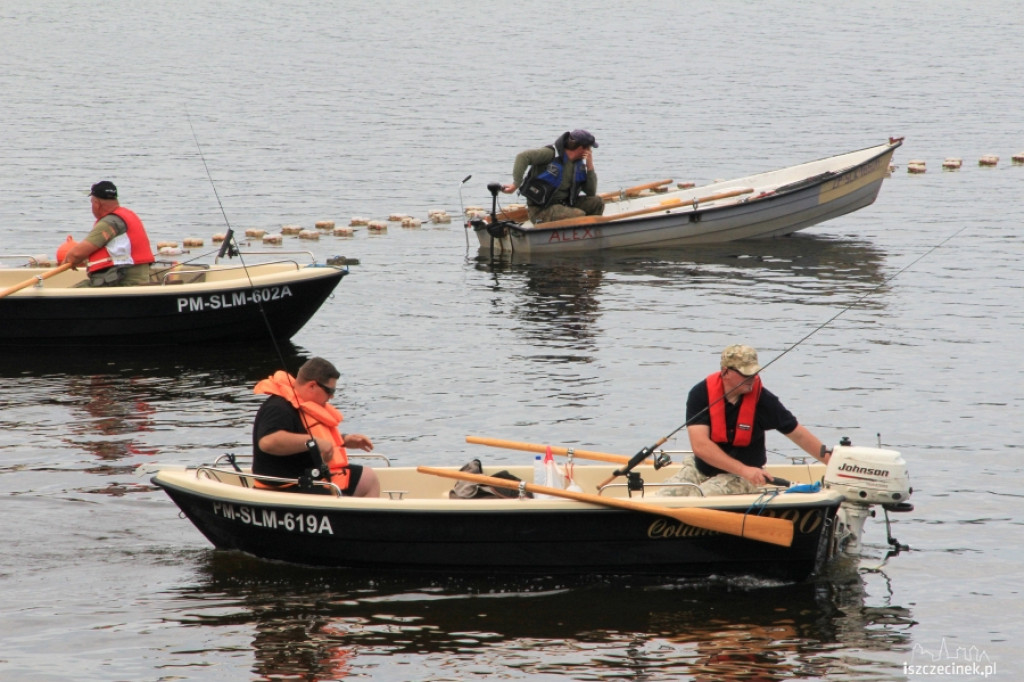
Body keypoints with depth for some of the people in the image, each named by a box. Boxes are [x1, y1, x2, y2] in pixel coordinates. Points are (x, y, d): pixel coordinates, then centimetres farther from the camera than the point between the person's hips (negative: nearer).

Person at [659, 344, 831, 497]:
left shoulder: (762, 399, -13)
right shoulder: (701, 394, -14)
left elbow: (798, 434, -1)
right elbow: (700, 445, -24)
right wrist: (743, 469, -31)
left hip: (740, 478, -2)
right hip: (701, 469, 2)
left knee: (697, 498, -28)